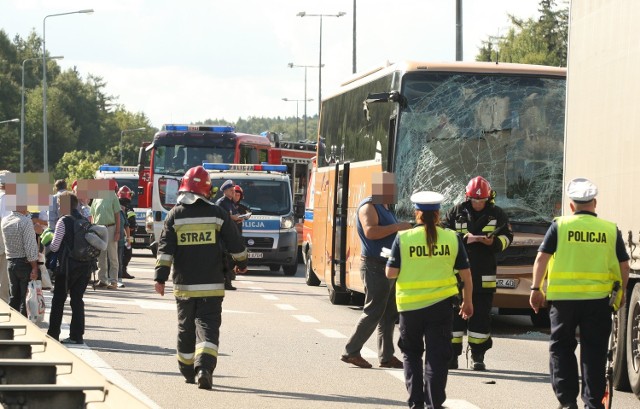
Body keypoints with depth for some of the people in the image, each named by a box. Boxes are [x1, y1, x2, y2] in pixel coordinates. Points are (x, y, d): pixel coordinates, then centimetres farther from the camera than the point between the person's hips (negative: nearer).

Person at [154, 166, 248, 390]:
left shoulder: (175, 215, -2)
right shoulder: (216, 214, -1)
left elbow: (165, 249, -7)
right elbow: (235, 242, 6)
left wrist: (160, 277, -6)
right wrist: (242, 262, 24)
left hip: (184, 285, 1)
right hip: (211, 285, -1)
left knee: (185, 328, 15)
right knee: (208, 326, -5)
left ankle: (188, 371, 25)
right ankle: (204, 368, -24)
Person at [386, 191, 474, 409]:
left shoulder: (404, 238, -6)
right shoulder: (452, 238, -2)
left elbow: (391, 273, -5)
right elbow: (465, 274, 3)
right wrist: (467, 302, 16)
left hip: (410, 305, 0)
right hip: (441, 304, 0)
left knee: (412, 353, 17)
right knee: (437, 355, 6)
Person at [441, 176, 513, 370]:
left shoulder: (497, 214, 6)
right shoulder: (456, 212, 6)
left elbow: (507, 237, 7)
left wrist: (493, 242, -14)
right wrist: (464, 238, -16)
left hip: (484, 275, 0)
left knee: (481, 316, 2)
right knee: (455, 313, 0)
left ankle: (478, 357, 9)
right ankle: (452, 355, 6)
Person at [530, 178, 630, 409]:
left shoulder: (559, 226, -2)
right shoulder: (611, 230, 2)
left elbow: (542, 258, -5)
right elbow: (624, 266, 6)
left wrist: (536, 289, 2)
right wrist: (621, 293, 20)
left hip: (563, 298, -1)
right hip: (598, 300, 1)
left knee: (561, 348, 12)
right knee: (594, 352, 8)